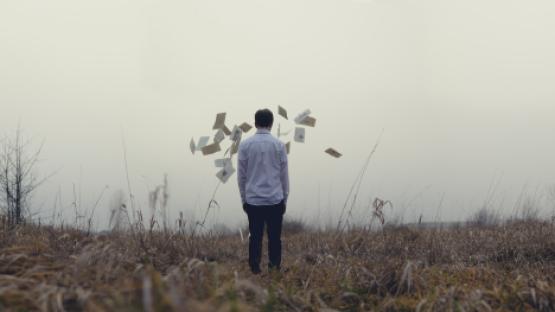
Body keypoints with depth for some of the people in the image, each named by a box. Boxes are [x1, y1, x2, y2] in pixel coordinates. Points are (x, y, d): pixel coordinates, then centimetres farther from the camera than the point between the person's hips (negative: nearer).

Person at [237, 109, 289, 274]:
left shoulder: (245, 145, 0)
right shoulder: (279, 145, -2)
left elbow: (241, 175, 4)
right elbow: (284, 175, 3)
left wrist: (244, 198, 14)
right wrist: (284, 199, 13)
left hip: (253, 200, 1)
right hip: (275, 200, -1)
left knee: (255, 237, 4)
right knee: (274, 237, 5)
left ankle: (255, 271, 3)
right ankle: (274, 269, 3)